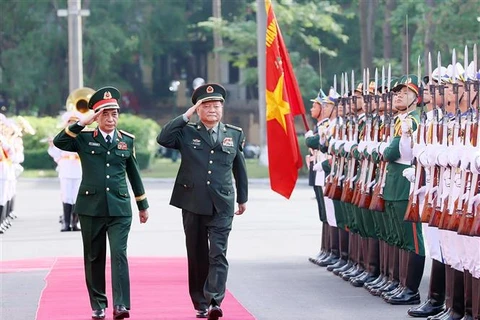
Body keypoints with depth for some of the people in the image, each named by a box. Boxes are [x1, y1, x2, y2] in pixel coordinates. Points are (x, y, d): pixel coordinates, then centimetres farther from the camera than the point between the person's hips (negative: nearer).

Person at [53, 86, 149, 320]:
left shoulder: (127, 140, 9)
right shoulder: (84, 138, 3)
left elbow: (133, 174, 17)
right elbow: (59, 142, -14)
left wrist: (143, 205, 20)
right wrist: (82, 123, -17)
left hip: (119, 208, 0)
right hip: (91, 207, 0)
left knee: (119, 254, -12)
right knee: (94, 257, 7)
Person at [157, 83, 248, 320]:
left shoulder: (234, 134, 8)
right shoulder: (186, 133, 3)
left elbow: (239, 168, 16)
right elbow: (163, 139, -15)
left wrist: (243, 198, 20)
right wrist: (186, 116, -13)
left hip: (222, 205, 0)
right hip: (193, 203, 0)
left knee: (218, 254, -11)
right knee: (197, 255, 7)